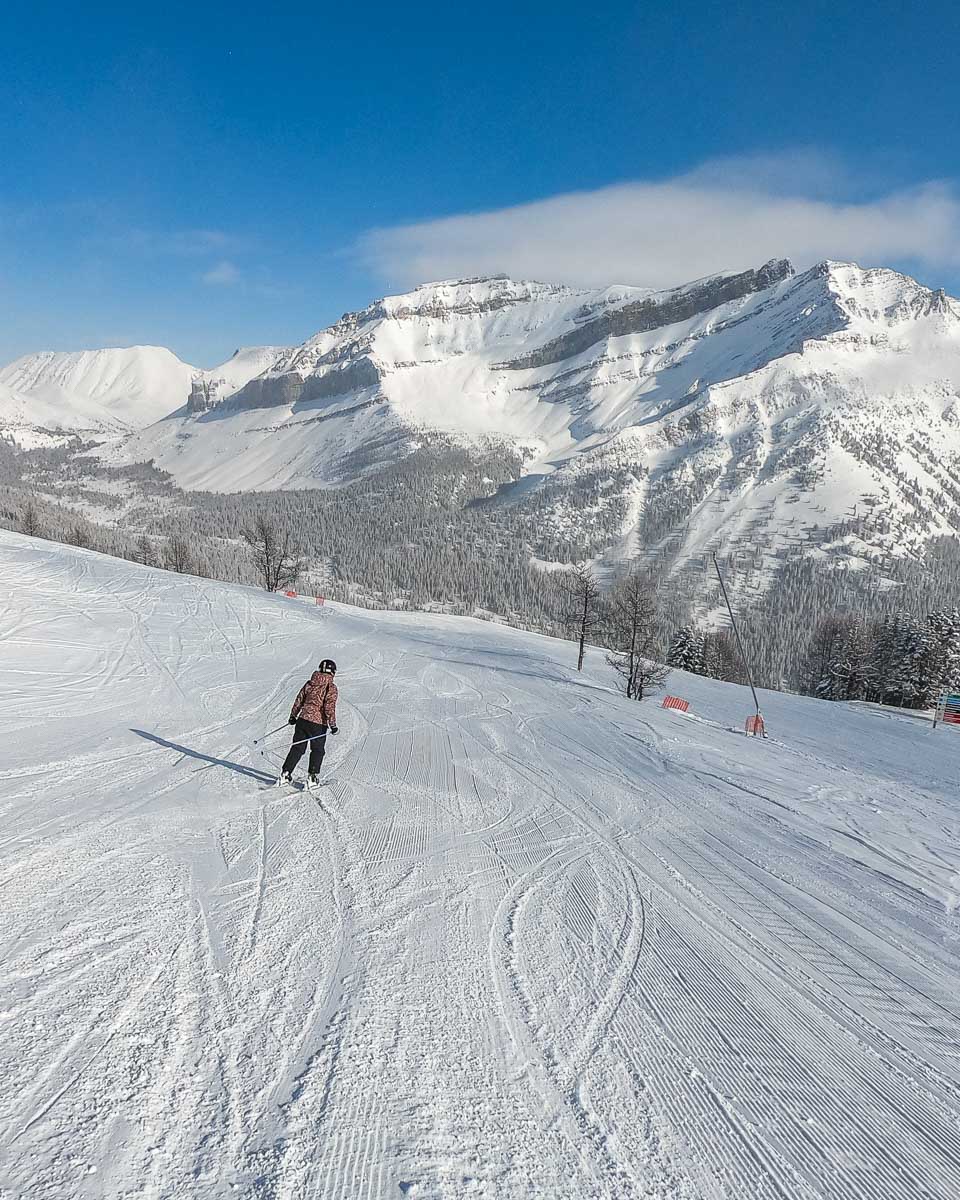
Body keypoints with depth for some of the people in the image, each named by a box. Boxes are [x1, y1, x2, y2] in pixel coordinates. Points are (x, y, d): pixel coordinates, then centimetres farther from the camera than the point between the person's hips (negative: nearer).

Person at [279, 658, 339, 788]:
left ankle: (285, 773, 12)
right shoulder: (331, 687, -8)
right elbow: (330, 707, -16)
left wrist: (293, 716, 23)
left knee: (297, 748, 13)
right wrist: (333, 725, -12)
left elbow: (299, 700, 12)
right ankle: (312, 776, 6)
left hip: (303, 719, 5)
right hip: (319, 724, -5)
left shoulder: (309, 683, 8)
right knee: (317, 751, 11)